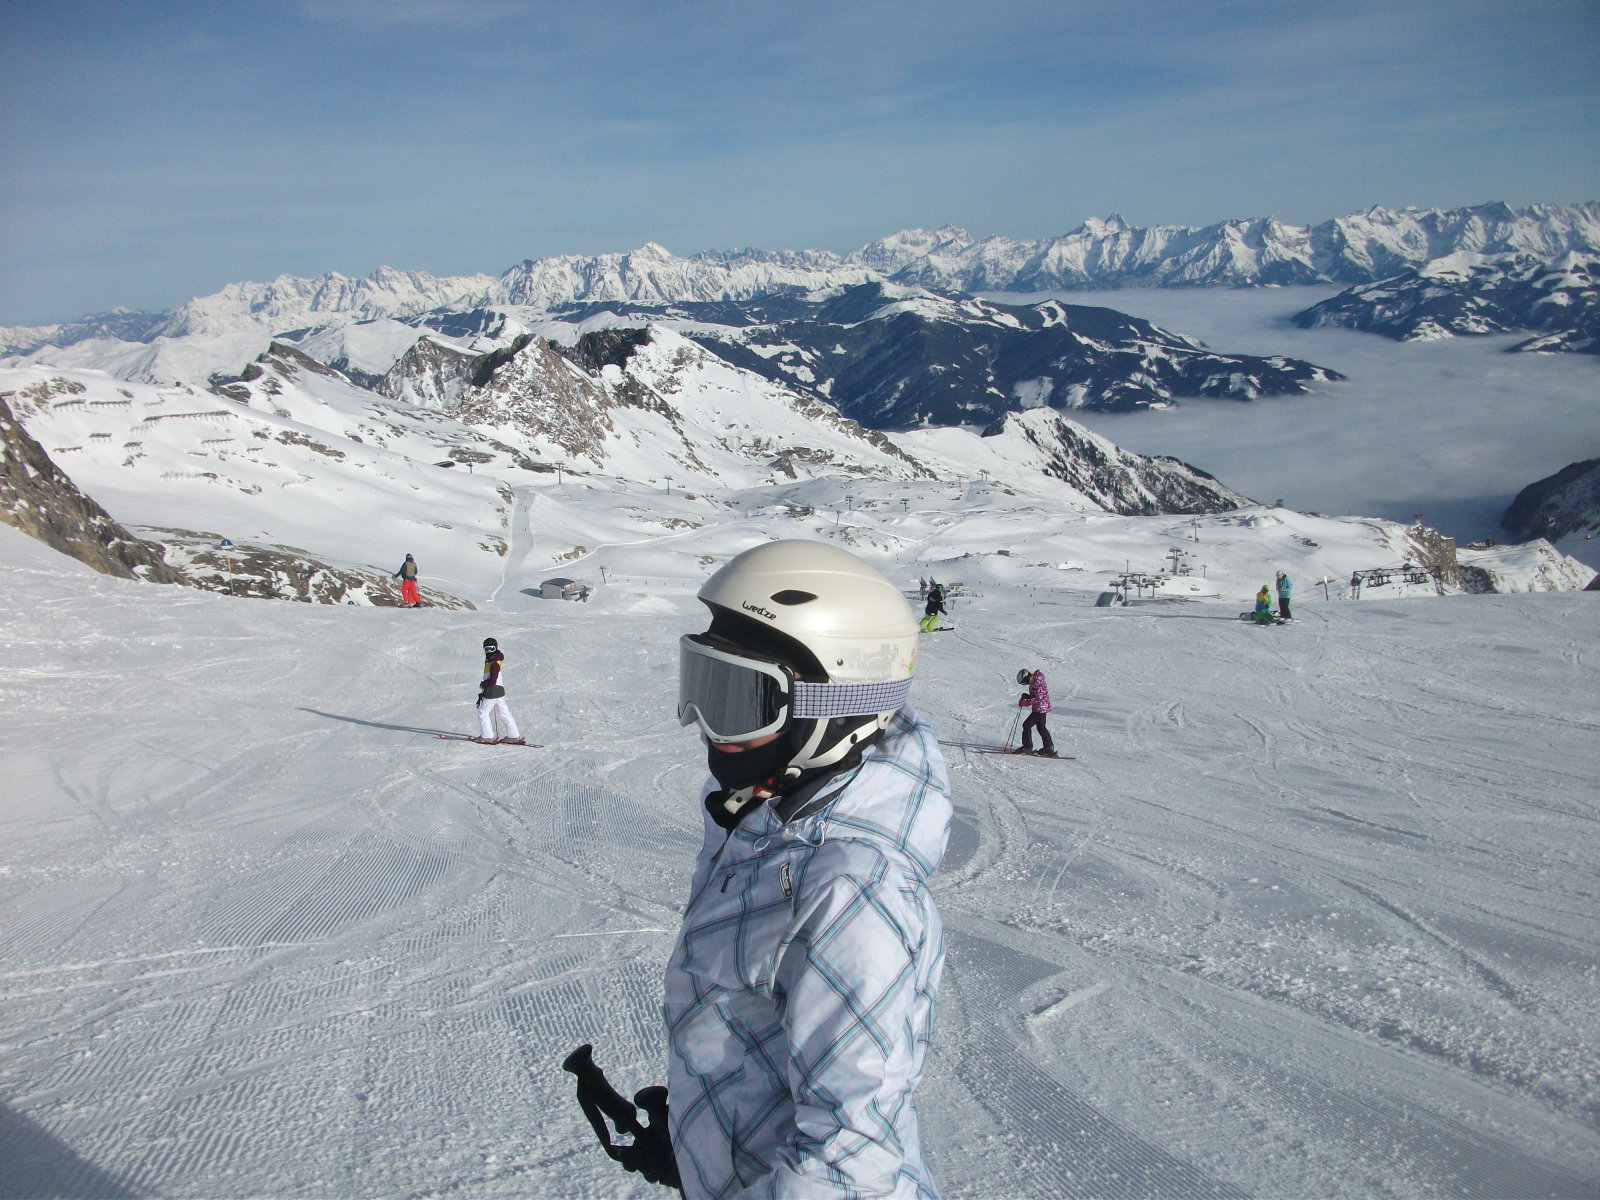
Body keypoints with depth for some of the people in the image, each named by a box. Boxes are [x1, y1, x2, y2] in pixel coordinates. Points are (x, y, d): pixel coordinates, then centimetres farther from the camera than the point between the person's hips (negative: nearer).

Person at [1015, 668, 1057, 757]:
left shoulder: (1038, 684, -21)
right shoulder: (1033, 683, 11)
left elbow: (1038, 698, -26)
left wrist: (1026, 702, -27)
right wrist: (1027, 696, 3)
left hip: (1040, 709, -11)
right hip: (1042, 709, 11)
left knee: (1027, 725, -8)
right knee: (1041, 727, 19)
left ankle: (1027, 747, -3)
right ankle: (1049, 747, 28)